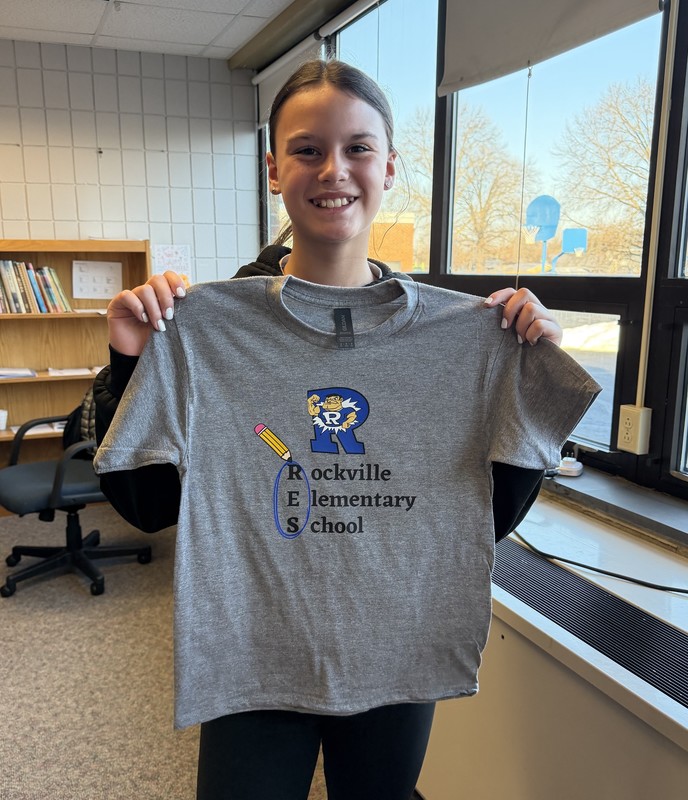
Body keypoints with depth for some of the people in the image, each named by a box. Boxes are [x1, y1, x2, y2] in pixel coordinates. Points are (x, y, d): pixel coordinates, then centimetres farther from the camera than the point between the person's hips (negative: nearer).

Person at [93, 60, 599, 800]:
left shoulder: (460, 331, -6)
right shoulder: (204, 323, -11)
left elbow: (491, 515, -2)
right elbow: (147, 505, -6)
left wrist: (535, 375, -11)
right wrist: (130, 365, -18)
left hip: (400, 655, 3)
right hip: (253, 661, -2)